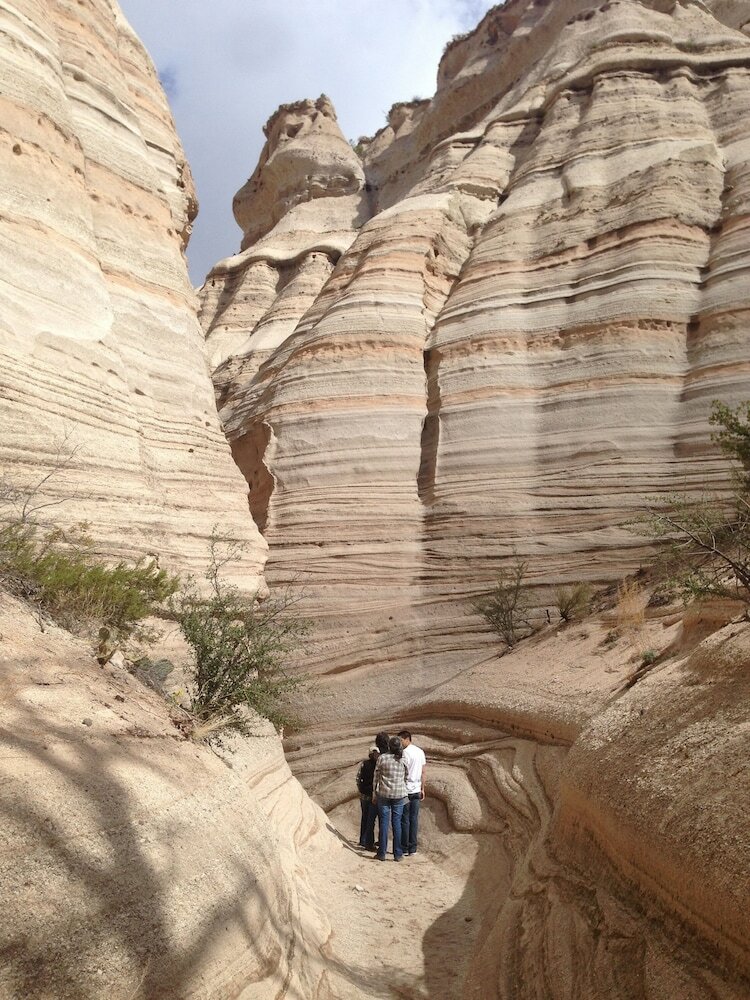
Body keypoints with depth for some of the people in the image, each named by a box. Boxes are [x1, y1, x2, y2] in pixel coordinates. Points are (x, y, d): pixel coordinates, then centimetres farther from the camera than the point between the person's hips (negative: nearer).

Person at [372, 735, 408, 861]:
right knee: (397, 823, 7)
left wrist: (374, 793, 7)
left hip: (384, 794, -2)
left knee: (384, 822, 5)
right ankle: (397, 854, 9)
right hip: (399, 794, 2)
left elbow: (376, 777, -2)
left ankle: (382, 853, 8)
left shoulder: (382, 758, -7)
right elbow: (405, 778, 5)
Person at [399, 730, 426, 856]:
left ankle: (404, 848, 5)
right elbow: (423, 772, 12)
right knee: (414, 819, 9)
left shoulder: (405, 753, -13)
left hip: (406, 790, -7)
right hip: (417, 790, 7)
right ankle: (413, 848, 11)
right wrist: (422, 789, 17)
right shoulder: (420, 752, 9)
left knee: (404, 820, 1)